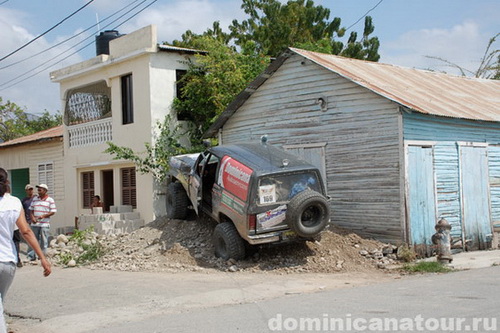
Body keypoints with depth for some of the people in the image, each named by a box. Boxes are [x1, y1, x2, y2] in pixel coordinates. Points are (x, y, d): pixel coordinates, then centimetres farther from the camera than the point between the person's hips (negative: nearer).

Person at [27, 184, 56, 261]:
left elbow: (53, 212, -2)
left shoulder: (50, 200, 1)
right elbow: (31, 210, 15)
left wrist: (43, 216, -16)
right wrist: (32, 217, -4)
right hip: (35, 224, 3)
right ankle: (32, 255, 11)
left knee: (44, 241, 0)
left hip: (44, 224, -3)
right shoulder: (35, 199, 12)